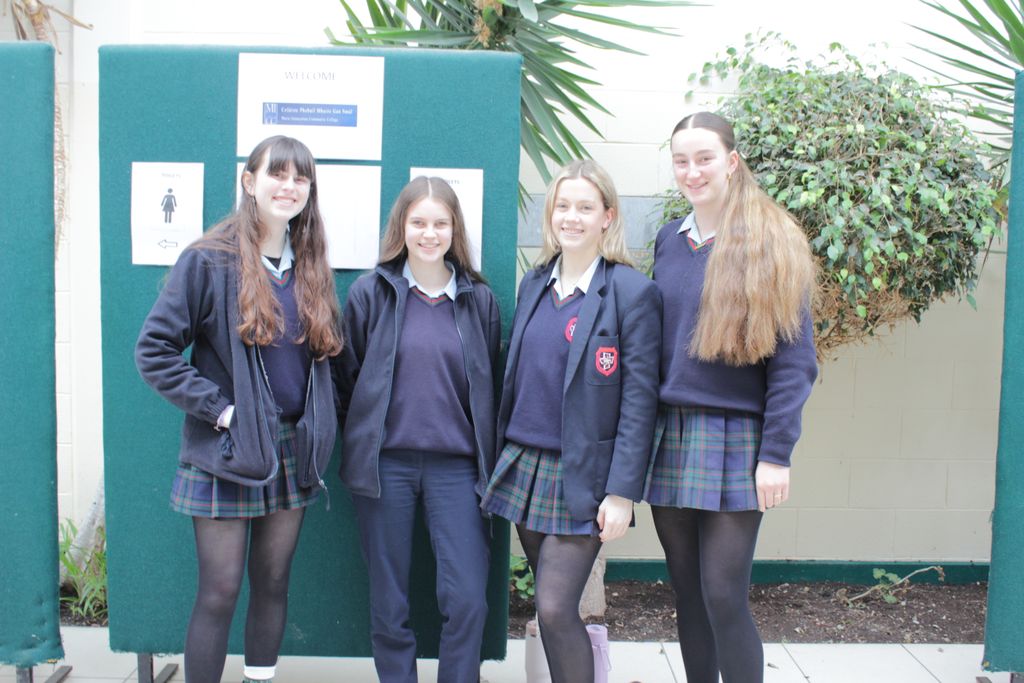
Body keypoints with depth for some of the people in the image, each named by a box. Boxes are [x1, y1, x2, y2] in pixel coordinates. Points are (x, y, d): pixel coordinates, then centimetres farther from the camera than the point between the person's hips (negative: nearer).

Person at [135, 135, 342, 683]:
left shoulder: (311, 269, 7)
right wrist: (218, 407, -15)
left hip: (293, 450, 5)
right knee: (219, 592, 0)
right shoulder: (208, 261, -9)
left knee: (273, 583, 14)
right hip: (225, 453, -5)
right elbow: (153, 350, -11)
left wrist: (319, 423, 6)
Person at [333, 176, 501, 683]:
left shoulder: (478, 299, 6)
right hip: (385, 463, 0)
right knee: (388, 605, 8)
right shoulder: (370, 292, 1)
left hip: (456, 465, 1)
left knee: (468, 598, -5)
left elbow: (488, 382, 12)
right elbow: (346, 375, 8)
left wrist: (486, 457, 10)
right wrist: (359, 438, 9)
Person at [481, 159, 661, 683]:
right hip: (524, 465, 6)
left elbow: (639, 398, -11)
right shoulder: (533, 285, 10)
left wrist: (622, 492, -15)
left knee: (555, 609, -9)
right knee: (550, 605, 12)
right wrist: (502, 459, 12)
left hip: (583, 477, -6)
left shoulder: (632, 291, -8)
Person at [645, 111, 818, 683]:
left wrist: (777, 453, -13)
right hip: (669, 437, 5)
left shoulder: (772, 244, -3)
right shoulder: (669, 242, 11)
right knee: (688, 594, 11)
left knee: (723, 597, -5)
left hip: (734, 441, -4)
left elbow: (794, 358, -7)